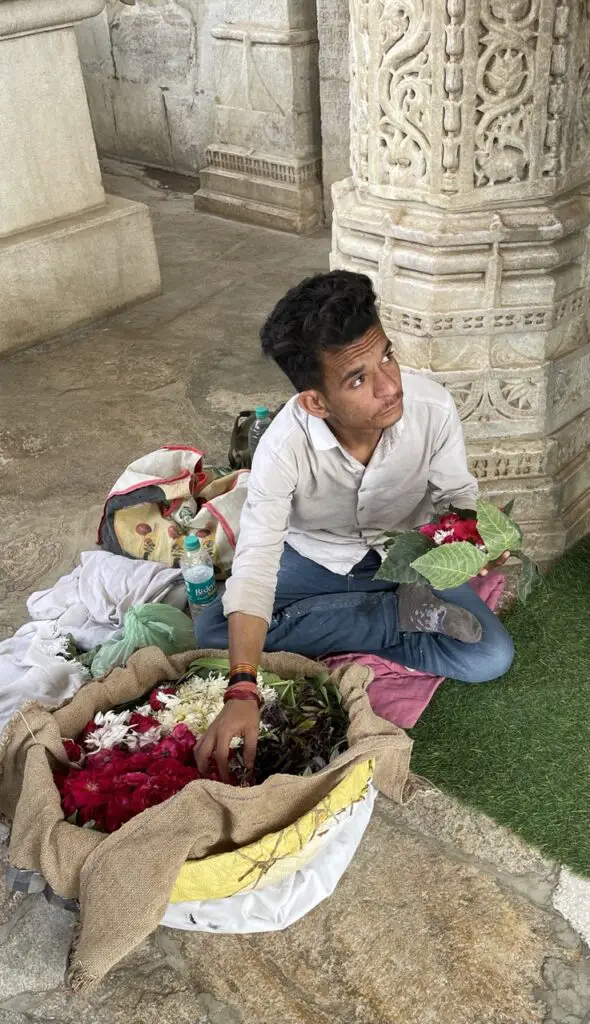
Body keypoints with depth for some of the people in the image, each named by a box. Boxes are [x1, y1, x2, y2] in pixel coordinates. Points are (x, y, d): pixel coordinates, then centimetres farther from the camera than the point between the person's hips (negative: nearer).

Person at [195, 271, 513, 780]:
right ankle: (405, 613, -15)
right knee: (212, 632, -22)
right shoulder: (285, 444, -33)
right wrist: (242, 691, -48)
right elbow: (254, 565, -37)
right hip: (315, 557, 1)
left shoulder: (433, 407, -29)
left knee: (491, 656, -19)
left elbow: (458, 496, -9)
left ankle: (338, 644, -8)